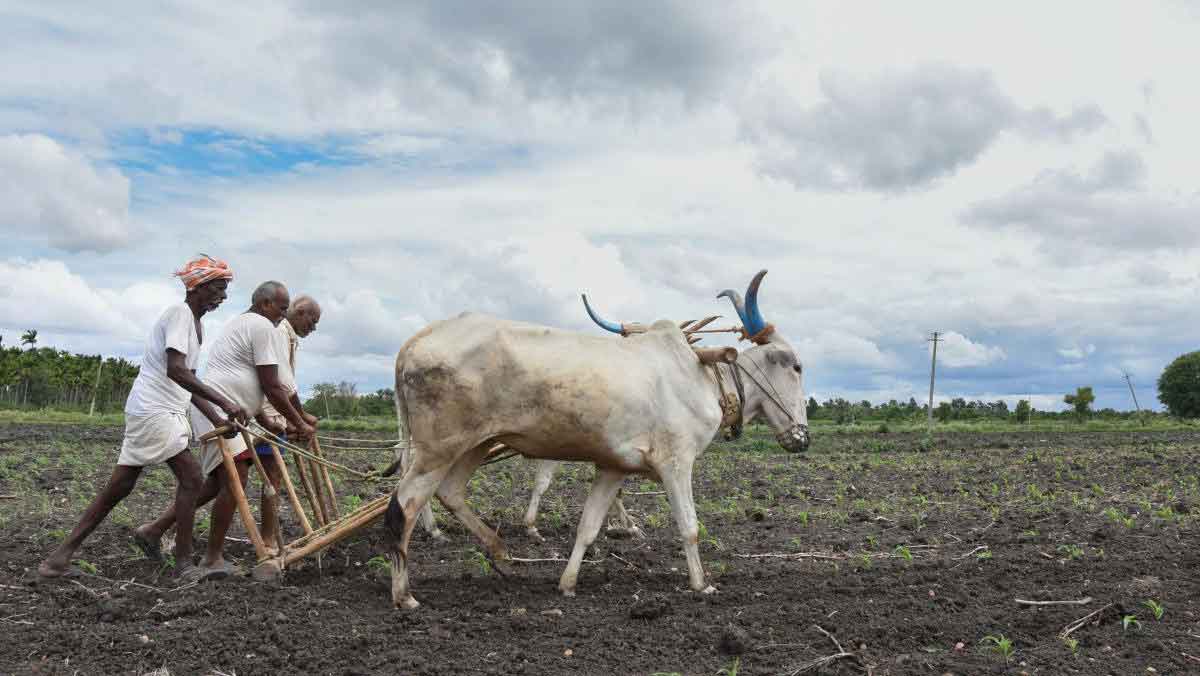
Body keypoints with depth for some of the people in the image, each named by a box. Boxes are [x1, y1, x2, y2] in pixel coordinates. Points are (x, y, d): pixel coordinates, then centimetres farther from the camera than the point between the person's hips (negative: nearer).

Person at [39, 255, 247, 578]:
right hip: (153, 410, -10)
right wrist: (223, 401, -29)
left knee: (120, 485, 9)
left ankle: (64, 552, 15)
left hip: (167, 412, 10)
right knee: (190, 478, -10)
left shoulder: (195, 324, 17)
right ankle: (184, 563, -5)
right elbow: (175, 370, -25)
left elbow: (188, 381, 19)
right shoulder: (179, 313, -13)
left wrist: (217, 419, 11)